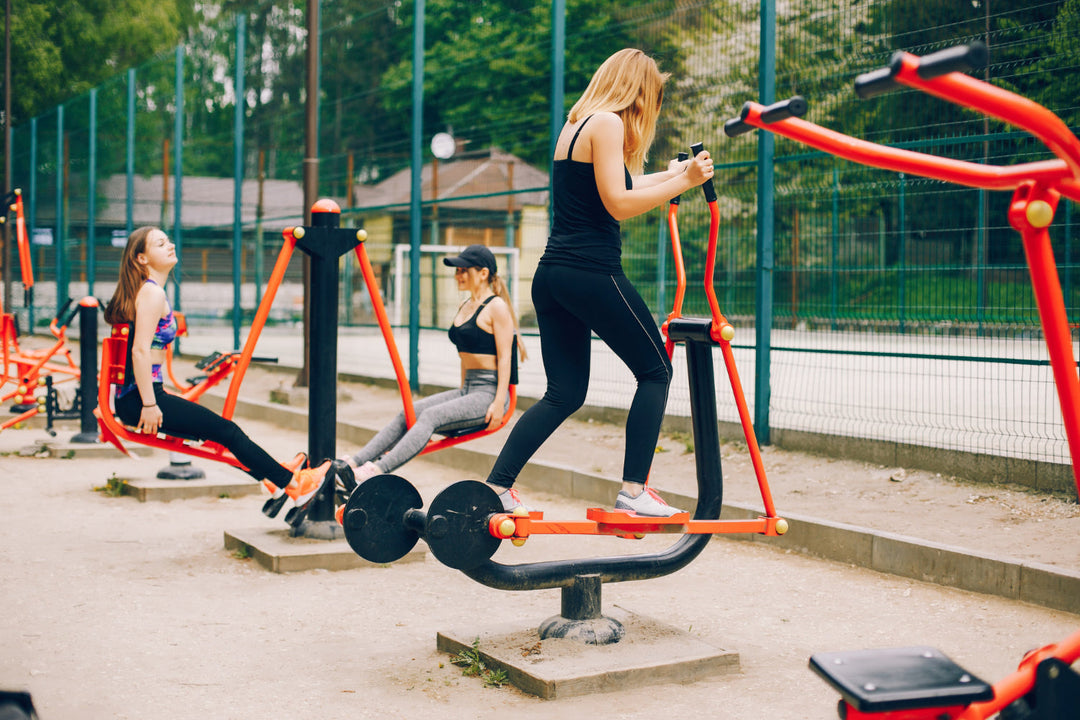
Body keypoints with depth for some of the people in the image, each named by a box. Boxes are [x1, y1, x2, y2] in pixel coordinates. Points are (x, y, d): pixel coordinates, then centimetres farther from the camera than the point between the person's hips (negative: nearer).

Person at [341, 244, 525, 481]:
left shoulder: (497, 307, -9)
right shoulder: (465, 306, 18)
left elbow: (505, 357, -13)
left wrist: (499, 403, -19)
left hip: (489, 391, -8)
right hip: (467, 390, 8)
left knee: (431, 416, -27)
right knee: (407, 414, -8)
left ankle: (378, 471, -40)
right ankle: (355, 462, -17)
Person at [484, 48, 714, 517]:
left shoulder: (576, 124, 20)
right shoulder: (607, 123, -8)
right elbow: (618, 204, -16)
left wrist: (668, 175, 42)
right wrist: (684, 182, -9)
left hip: (553, 275, 9)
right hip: (592, 272, -9)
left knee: (564, 394, 12)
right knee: (655, 372, 5)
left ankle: (496, 487, 7)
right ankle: (633, 491, 1)